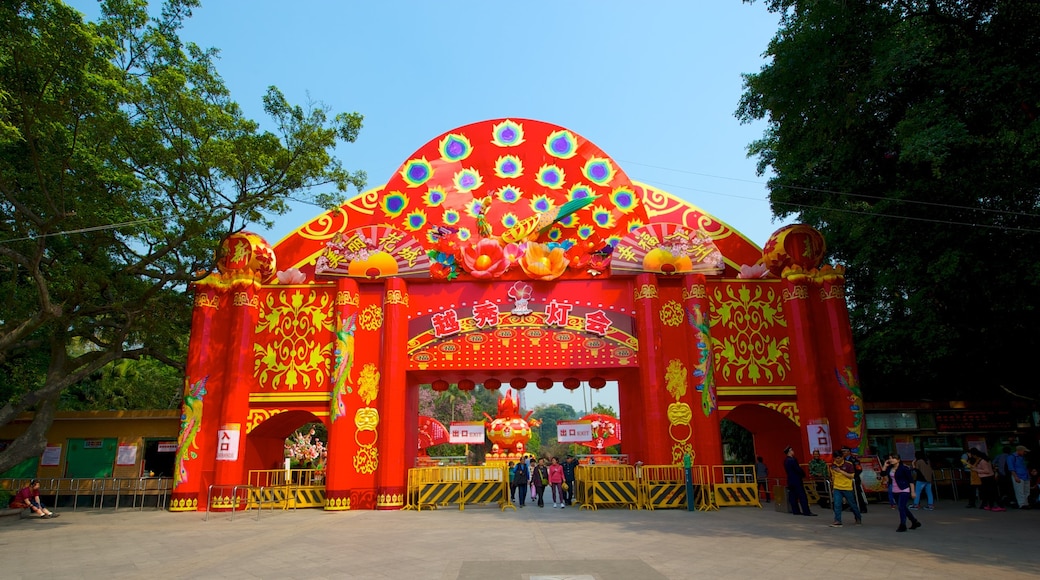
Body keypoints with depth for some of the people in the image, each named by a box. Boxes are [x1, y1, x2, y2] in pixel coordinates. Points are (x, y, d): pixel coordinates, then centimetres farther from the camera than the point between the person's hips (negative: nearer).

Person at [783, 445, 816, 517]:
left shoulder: (785, 461, 9)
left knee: (793, 497, 9)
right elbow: (799, 470, -18)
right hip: (796, 481, -9)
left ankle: (796, 511, 12)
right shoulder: (793, 460, -19)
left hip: (790, 481, 9)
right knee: (802, 496, -5)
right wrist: (803, 475, 1)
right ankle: (806, 511, -4)